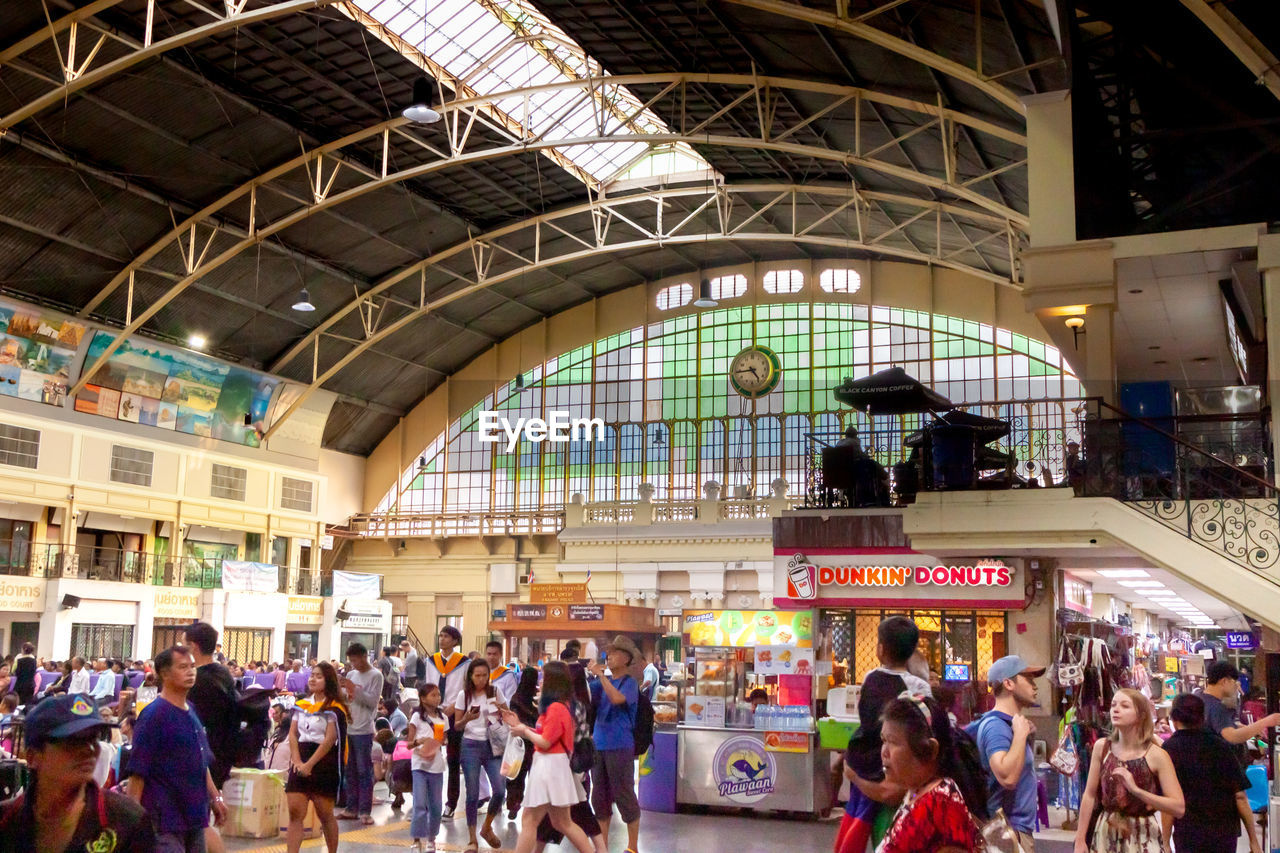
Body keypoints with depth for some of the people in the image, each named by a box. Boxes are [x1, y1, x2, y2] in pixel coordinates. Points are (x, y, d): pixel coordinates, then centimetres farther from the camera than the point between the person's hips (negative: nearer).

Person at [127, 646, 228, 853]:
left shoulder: (192, 713, 13)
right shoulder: (154, 714, -12)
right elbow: (138, 771, -14)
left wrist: (215, 798, 18)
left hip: (194, 816, 8)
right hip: (164, 819, -8)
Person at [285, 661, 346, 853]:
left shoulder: (334, 708, -5)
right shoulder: (301, 705, 13)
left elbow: (330, 739, -11)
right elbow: (293, 733, 8)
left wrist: (309, 764, -15)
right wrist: (297, 761, -7)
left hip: (324, 764, -5)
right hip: (300, 765, 5)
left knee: (325, 814, 3)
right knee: (295, 811, -4)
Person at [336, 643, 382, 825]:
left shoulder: (375, 676, -5)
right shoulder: (351, 674, 13)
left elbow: (373, 702, -13)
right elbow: (346, 700, 16)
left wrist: (353, 688, -18)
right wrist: (341, 688, -3)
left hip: (363, 730, -6)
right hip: (347, 728, 6)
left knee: (364, 771, -4)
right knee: (350, 770, 10)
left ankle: (365, 811, -1)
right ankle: (352, 808, 17)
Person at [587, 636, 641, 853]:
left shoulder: (630, 684, -6)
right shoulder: (603, 683, 12)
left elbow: (617, 698, -24)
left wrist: (599, 674, -21)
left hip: (620, 747, -6)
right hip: (599, 746, 6)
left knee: (624, 796, -1)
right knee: (600, 798, 11)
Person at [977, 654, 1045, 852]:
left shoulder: (1009, 724, 13)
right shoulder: (996, 726, -18)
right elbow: (1007, 777, -31)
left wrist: (1024, 733, 13)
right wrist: (1020, 734, -22)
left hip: (1021, 828, 10)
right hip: (1008, 830, -10)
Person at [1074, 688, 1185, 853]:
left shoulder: (1157, 755, -10)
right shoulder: (1101, 747, -2)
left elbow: (1179, 807, -14)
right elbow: (1089, 795, 2)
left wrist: (1136, 790, -24)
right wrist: (1080, 840, 1)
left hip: (1143, 838, -2)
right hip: (1106, 835, 3)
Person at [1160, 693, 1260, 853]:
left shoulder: (1168, 749, -6)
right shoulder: (1219, 744, 2)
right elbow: (1240, 795, -1)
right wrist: (1253, 840, 7)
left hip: (1189, 839, -3)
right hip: (1226, 833, 3)